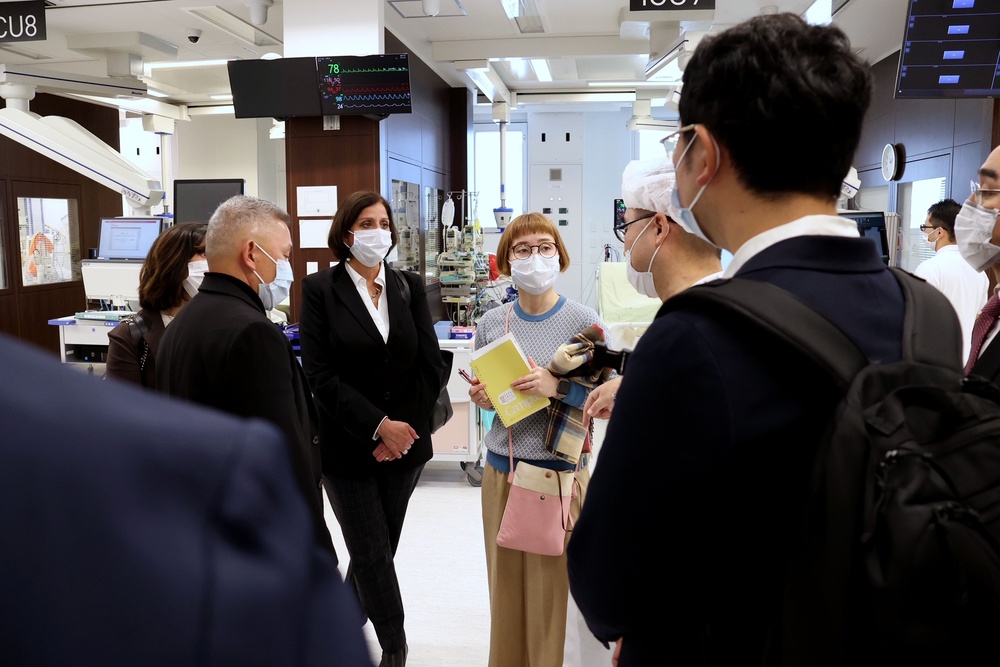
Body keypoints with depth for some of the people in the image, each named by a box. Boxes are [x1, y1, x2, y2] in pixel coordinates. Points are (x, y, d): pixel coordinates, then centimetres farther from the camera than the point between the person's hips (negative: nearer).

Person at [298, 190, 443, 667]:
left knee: (375, 550, 14)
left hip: (405, 443, 4)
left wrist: (406, 429, -7)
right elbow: (320, 375, -11)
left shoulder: (409, 287, 6)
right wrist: (379, 426, -16)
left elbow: (431, 365, 2)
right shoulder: (320, 288, -5)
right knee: (373, 555, 1)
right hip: (348, 446, -4)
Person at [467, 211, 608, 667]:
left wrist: (558, 387, -23)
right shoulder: (490, 324, 5)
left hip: (561, 474, -3)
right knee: (506, 583, 13)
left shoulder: (583, 321, -7)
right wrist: (481, 398, -4)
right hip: (501, 472, 4)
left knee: (555, 587, 3)